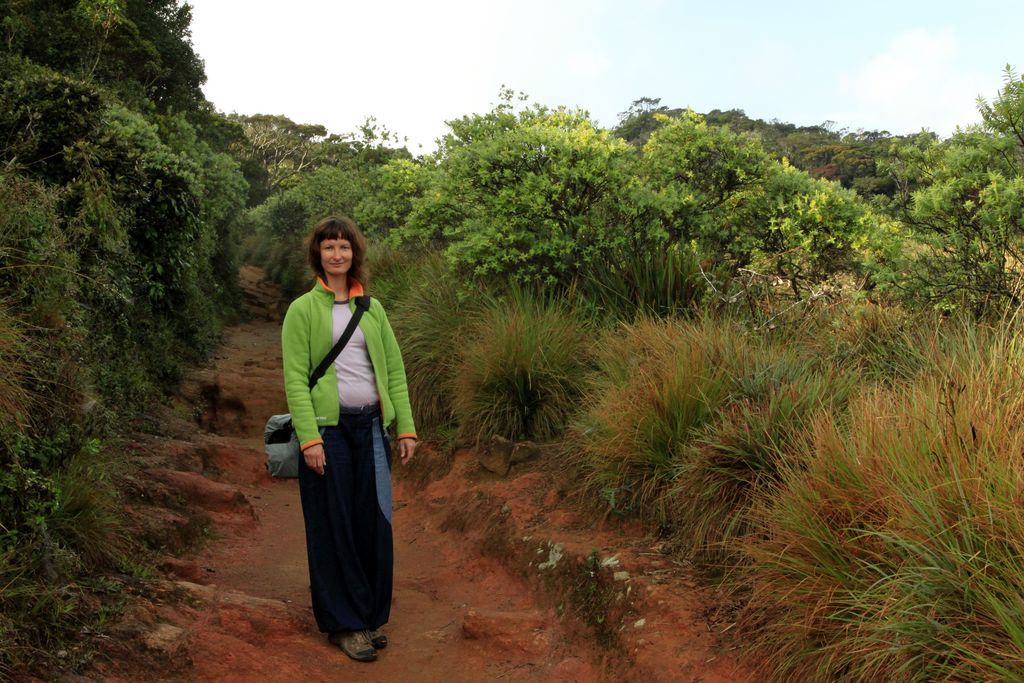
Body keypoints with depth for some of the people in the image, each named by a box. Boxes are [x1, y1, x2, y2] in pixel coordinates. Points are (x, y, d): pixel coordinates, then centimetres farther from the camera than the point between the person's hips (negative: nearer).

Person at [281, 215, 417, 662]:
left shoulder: (372, 308, 11)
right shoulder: (302, 310, -1)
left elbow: (394, 370, 10)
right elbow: (295, 378, -7)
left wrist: (406, 427, 4)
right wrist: (309, 438, -15)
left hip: (371, 428, 4)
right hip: (327, 429, -4)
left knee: (374, 522, 9)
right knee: (333, 526, 5)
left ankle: (371, 617, 25)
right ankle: (343, 623, 18)